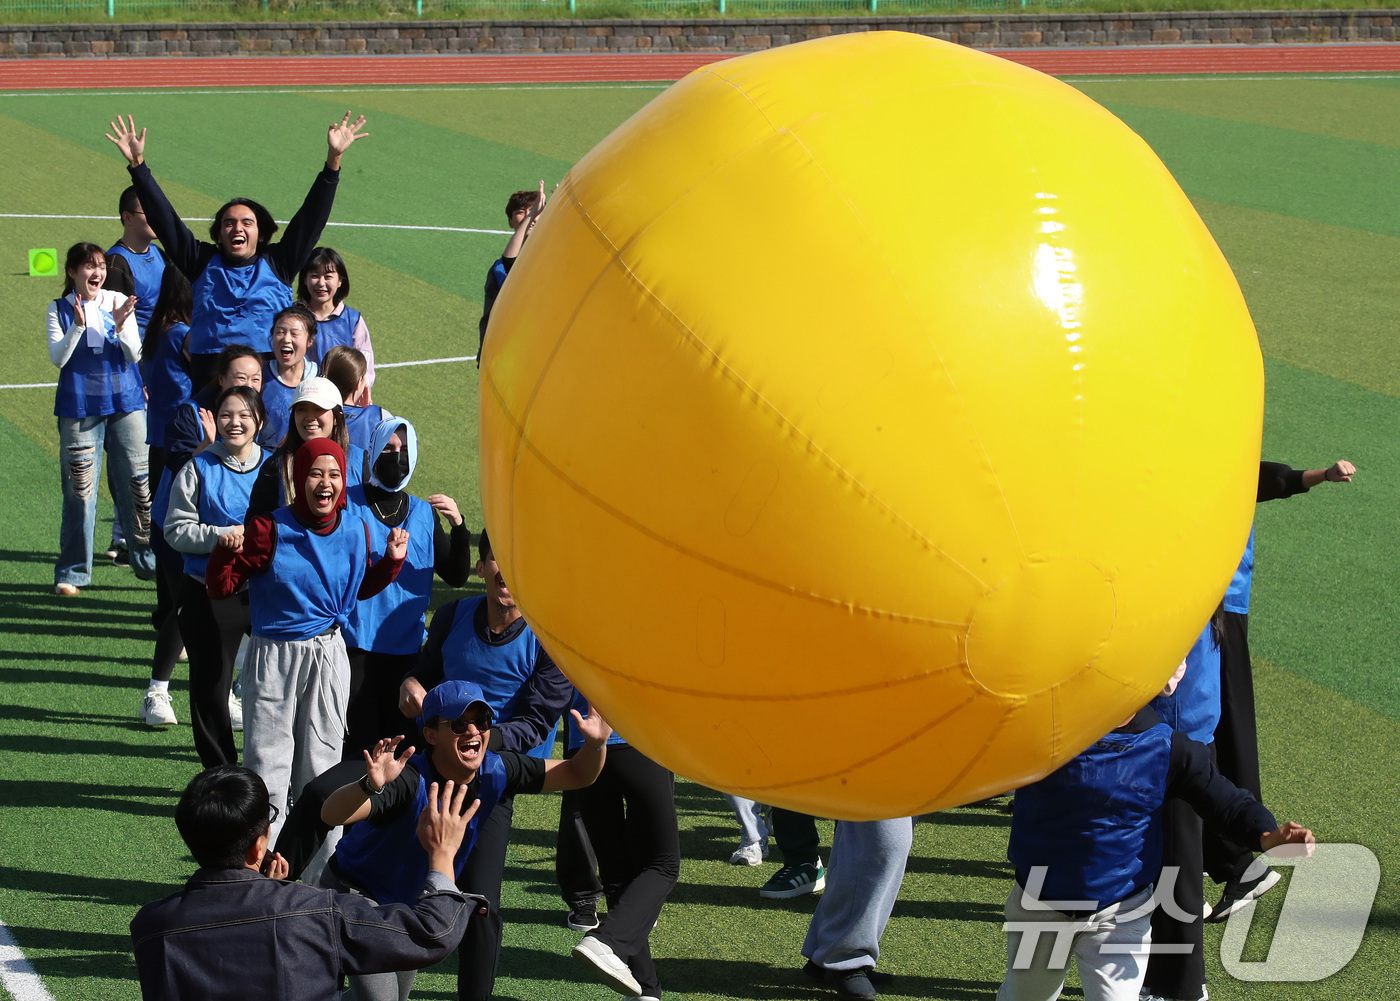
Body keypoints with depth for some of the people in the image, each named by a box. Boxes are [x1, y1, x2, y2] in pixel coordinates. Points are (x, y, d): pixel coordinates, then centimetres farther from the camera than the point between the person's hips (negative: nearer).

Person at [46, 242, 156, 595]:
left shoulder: (119, 303, 5)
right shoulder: (59, 310, 3)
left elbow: (134, 355, 0)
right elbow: (57, 358, -7)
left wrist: (120, 326, -18)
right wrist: (78, 326, -21)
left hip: (125, 403, 1)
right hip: (79, 407, -1)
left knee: (139, 483, 2)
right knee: (79, 490, -3)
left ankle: (149, 562, 14)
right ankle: (72, 572, 4)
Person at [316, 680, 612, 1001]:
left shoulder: (495, 772, -17)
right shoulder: (410, 781, -36)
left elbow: (576, 775, -7)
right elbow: (332, 814, -50)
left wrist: (595, 744, -30)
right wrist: (370, 785, -71)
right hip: (359, 894, -6)